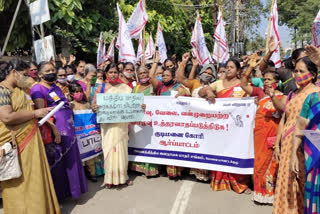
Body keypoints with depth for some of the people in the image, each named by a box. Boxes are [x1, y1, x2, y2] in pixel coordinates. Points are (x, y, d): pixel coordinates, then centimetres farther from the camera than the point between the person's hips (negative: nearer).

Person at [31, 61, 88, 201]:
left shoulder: (56, 87, 18)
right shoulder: (38, 89, -7)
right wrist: (53, 128, -22)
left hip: (67, 128, 8)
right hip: (55, 129, -8)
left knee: (70, 160, 14)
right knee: (57, 163, 2)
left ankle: (70, 189, 29)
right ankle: (58, 193, 18)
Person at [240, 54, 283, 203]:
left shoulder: (280, 96, -4)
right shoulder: (260, 92, 6)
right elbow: (243, 84, 2)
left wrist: (273, 97, -29)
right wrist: (250, 67, -5)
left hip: (273, 133, -4)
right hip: (259, 132, 4)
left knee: (271, 161, 4)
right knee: (260, 159, 12)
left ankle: (270, 191, 19)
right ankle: (260, 190, 27)